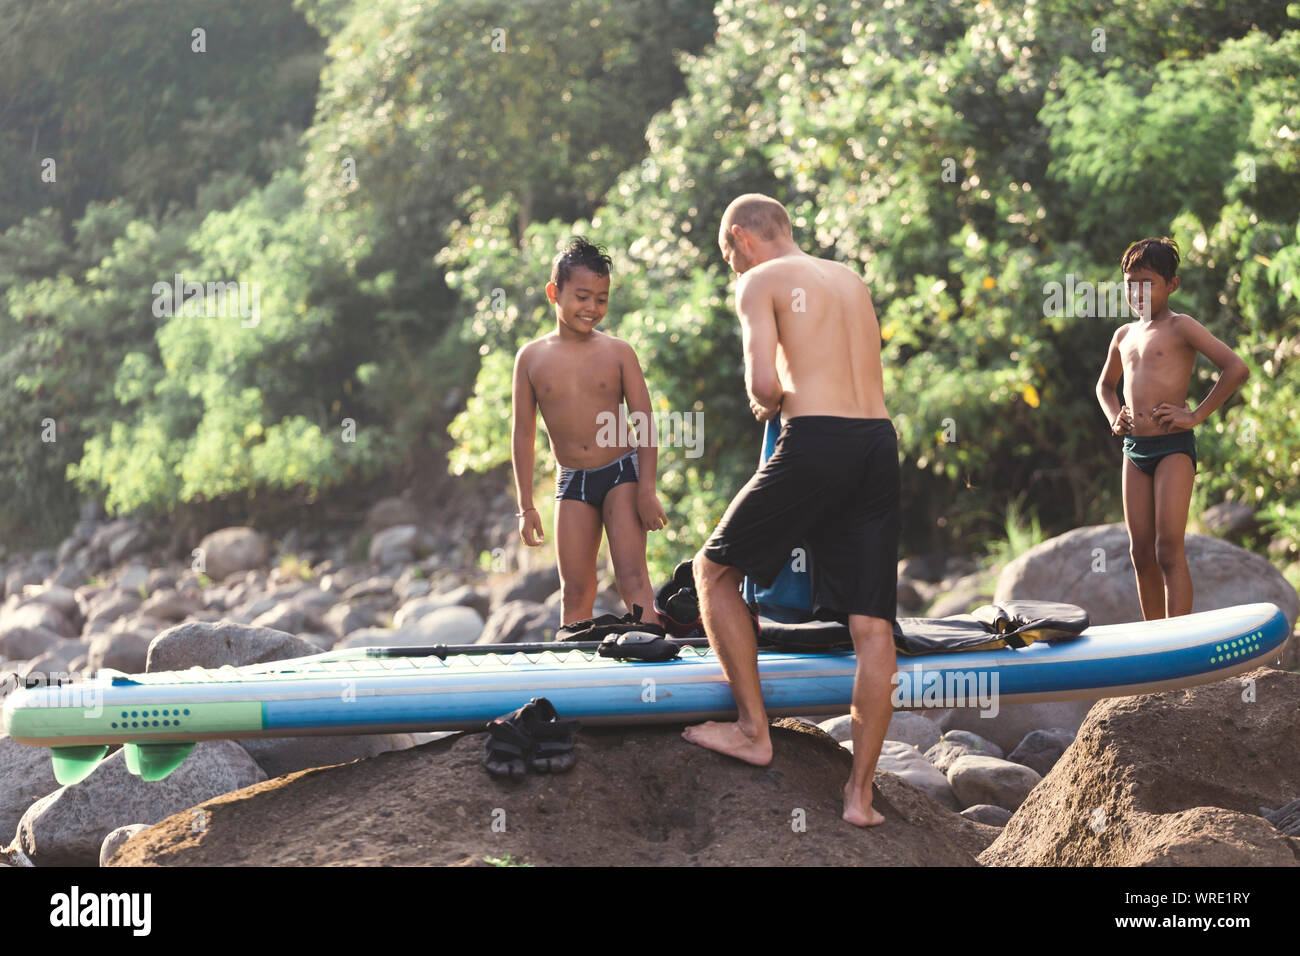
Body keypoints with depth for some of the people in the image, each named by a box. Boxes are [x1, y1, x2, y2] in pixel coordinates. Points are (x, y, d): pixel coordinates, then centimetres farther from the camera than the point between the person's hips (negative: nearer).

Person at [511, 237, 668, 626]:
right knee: (575, 592, 4)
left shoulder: (618, 352, -2)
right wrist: (526, 506, 5)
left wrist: (647, 490, -9)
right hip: (571, 481, 2)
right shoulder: (532, 357, 2)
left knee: (632, 577, -11)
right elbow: (523, 433, 6)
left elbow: (645, 424, -1)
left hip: (621, 473, -2)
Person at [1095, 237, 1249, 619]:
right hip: (1134, 451, 7)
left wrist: (1196, 415, -13)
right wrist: (1114, 417, 14)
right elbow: (1104, 385, 35)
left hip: (1174, 448, -7)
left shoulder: (1181, 327, -4)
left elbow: (1236, 368, -13)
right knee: (1141, 553, 5)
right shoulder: (1124, 335, 16)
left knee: (1169, 551, -13)